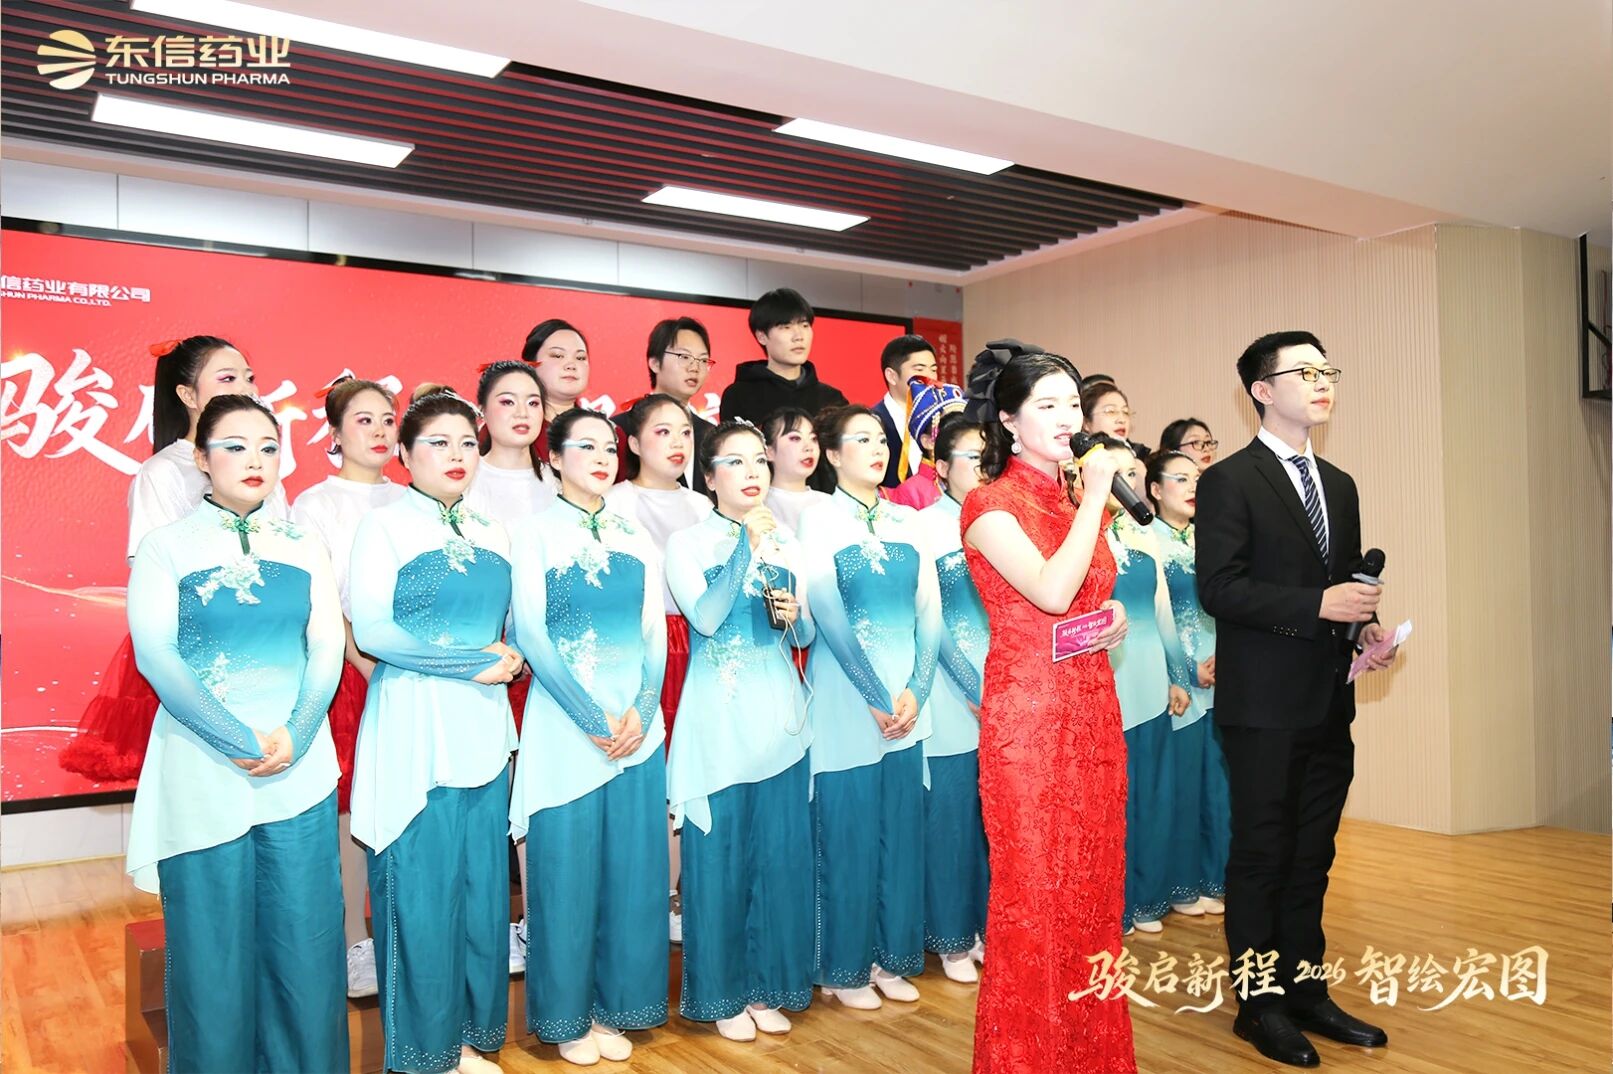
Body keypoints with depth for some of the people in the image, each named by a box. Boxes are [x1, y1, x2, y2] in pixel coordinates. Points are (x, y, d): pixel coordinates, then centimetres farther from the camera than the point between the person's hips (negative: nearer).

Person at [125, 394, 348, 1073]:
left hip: (300, 774, 2)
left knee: (305, 944, 6)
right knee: (212, 951, 5)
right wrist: (240, 742, -15)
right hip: (202, 777, -2)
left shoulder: (303, 548, 10)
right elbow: (154, 655, -7)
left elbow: (327, 648, 3)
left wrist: (295, 735, -12)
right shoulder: (165, 546, 3)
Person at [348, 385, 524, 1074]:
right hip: (413, 735, -5)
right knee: (419, 895, 0)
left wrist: (511, 656, 0)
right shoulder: (383, 527, -3)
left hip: (484, 733, 6)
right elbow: (369, 631, -13)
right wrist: (473, 663, -13)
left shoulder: (493, 537, 14)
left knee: (483, 888, 9)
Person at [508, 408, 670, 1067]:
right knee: (566, 871, 2)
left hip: (639, 729, 4)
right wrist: (595, 719, -13)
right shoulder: (535, 535, 0)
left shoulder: (637, 540, 12)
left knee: (631, 871, 7)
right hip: (564, 729, -4)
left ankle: (612, 1007, 22)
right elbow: (531, 635, -8)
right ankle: (568, 1018, 18)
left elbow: (656, 633, 8)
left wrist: (640, 711, -7)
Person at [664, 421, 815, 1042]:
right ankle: (721, 995, 19)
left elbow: (805, 636, 13)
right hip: (718, 719, -4)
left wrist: (792, 615, -9)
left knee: (781, 855, 8)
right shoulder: (687, 543, -2)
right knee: (719, 857, 3)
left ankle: (768, 987, 24)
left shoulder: (786, 541, 10)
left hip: (781, 717, 4)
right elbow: (705, 617, -18)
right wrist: (747, 544, -22)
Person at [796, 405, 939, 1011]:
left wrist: (915, 691, -6)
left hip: (908, 700, 5)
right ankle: (845, 968, 18)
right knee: (847, 835, 2)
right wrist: (877, 699, -14)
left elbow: (929, 610, 6)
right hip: (846, 701, -4)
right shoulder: (819, 519, -3)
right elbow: (828, 616, -11)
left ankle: (892, 957, 25)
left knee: (901, 831, 10)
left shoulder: (908, 521, 11)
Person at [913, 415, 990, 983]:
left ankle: (987, 925, 26)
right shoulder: (925, 526, -4)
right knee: (950, 813, 3)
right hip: (953, 696, -4)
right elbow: (933, 620, -7)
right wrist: (975, 688, -11)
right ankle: (952, 938, 18)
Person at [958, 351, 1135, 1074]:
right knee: (1031, 897, 2)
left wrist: (1114, 623, 2)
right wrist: (1096, 494, -17)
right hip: (1027, 715, -7)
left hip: (1093, 712, 7)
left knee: (1092, 887, 13)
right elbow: (1051, 591, -25)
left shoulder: (1078, 502, 13)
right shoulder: (990, 505, -10)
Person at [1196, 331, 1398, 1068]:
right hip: (1266, 704, -7)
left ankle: (1306, 990, 28)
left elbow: (1345, 583, 18)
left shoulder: (1339, 484, 14)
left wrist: (1365, 629, -2)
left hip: (1329, 701, 7)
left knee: (1311, 857, 15)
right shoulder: (1229, 480, -9)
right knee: (1262, 856, 5)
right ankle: (1260, 1004, 19)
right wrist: (1317, 605, -22)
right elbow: (1219, 589, -17)